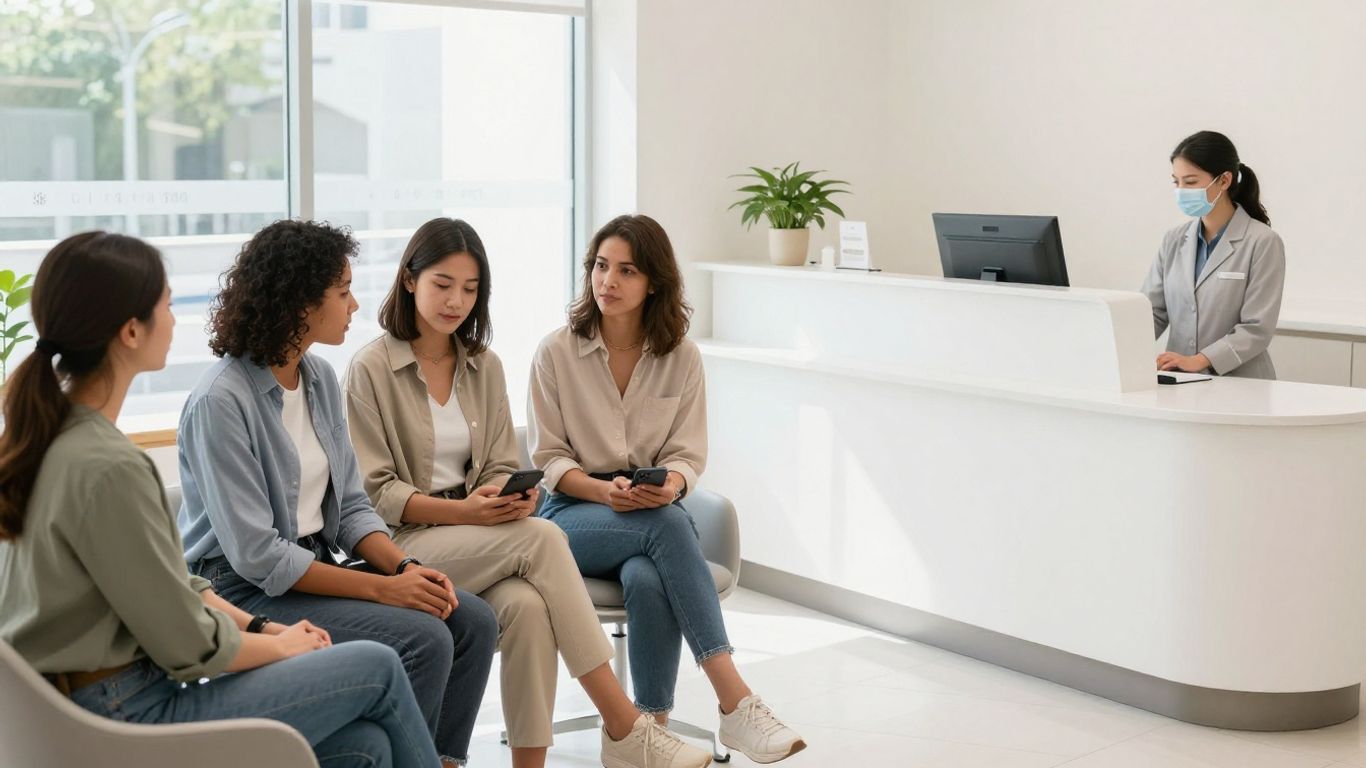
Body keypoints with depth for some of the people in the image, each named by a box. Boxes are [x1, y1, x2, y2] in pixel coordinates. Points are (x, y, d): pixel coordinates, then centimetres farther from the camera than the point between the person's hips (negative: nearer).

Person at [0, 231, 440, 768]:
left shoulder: (46, 434, 5)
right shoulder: (106, 468, -25)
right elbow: (190, 645, -17)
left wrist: (263, 627, 9)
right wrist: (284, 646, 1)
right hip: (124, 723, -9)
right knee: (379, 668, 1)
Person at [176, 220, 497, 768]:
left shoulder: (321, 379, 6)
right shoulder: (221, 402, -19)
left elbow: (349, 507, 10)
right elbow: (257, 556, -21)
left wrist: (403, 567, -8)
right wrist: (383, 587, -21)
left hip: (317, 566, 8)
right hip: (243, 590, -8)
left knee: (473, 621, -9)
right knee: (422, 639, -23)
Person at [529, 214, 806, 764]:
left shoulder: (682, 357, 5)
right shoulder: (556, 353, 0)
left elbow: (689, 455, 3)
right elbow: (548, 457, 0)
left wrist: (669, 486, -22)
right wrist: (605, 491, -20)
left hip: (657, 511, 2)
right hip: (573, 512, -2)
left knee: (647, 580, -37)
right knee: (667, 526, -36)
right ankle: (734, 701, -41)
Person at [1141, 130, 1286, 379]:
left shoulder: (1262, 242, -5)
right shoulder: (1174, 240, 11)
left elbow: (1257, 328, -11)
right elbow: (1152, 311, 7)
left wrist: (1199, 360, -22)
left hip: (1240, 386, -4)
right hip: (1181, 384, 4)